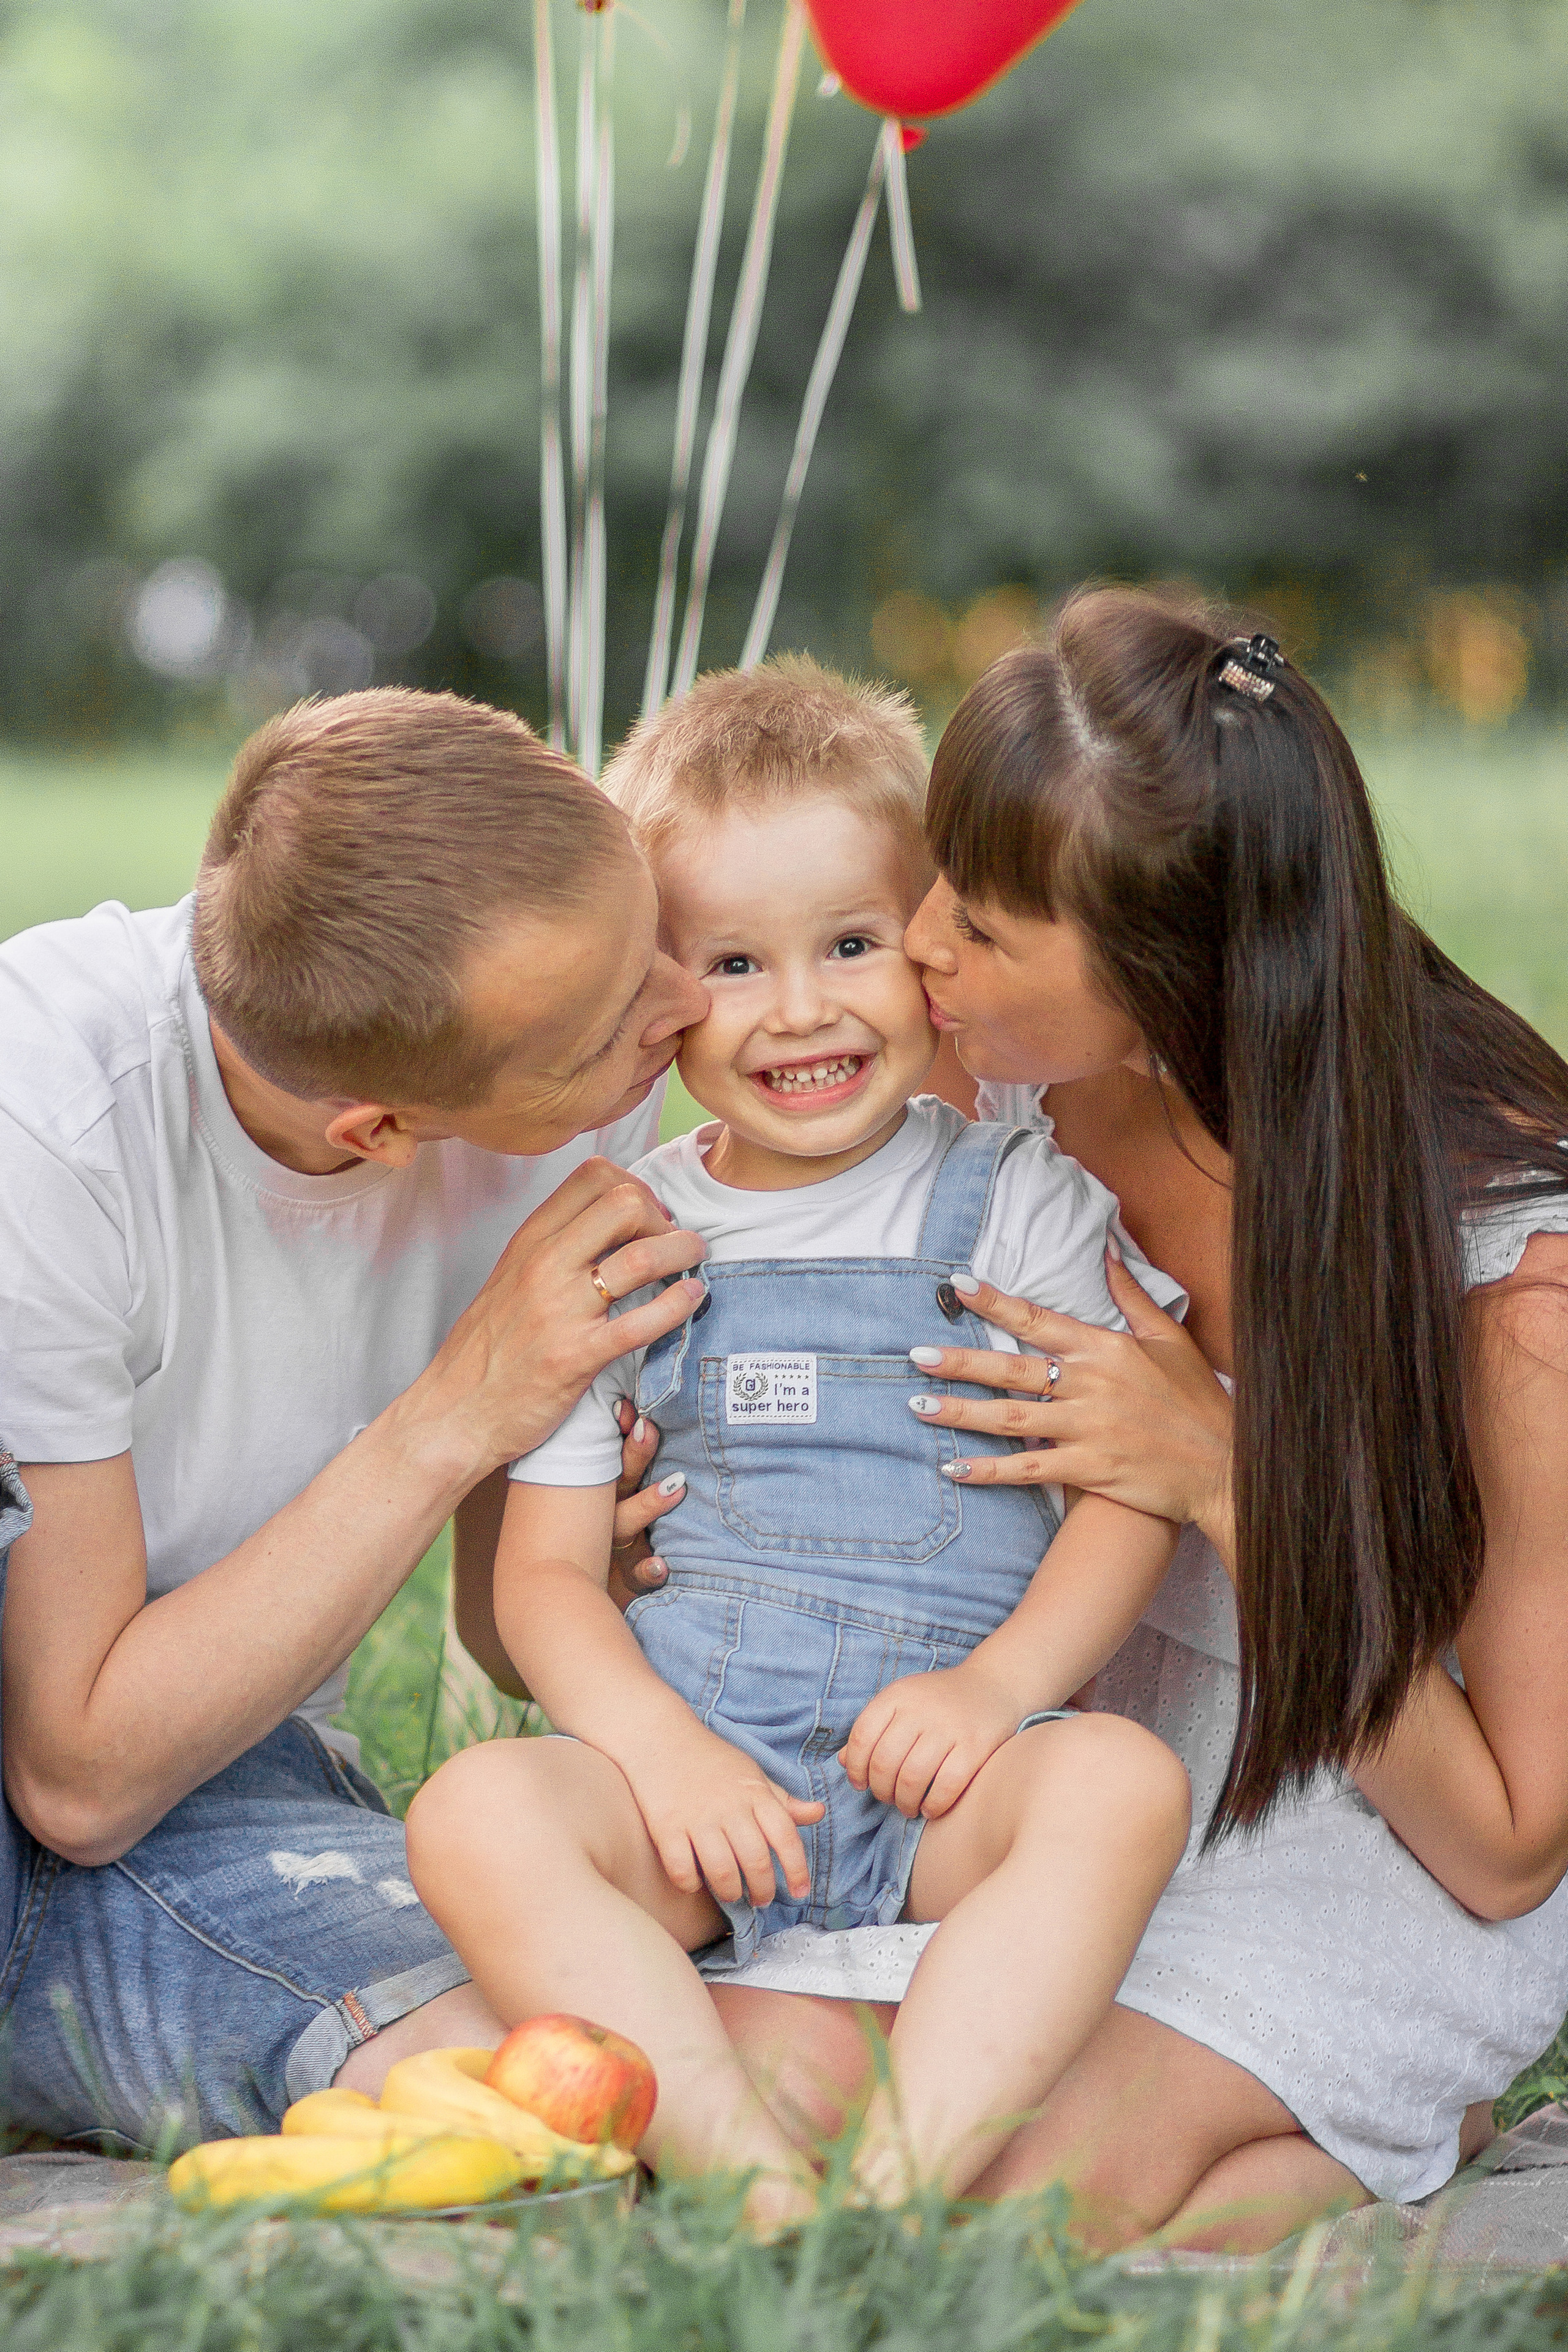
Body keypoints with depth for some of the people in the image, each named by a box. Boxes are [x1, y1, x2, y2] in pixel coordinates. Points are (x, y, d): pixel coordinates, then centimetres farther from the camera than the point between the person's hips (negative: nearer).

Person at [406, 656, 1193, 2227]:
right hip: (688, 1769, 1)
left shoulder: (1020, 1204, 8)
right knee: (475, 1814, -28)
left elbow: (1136, 1490, 2)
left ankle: (906, 2182, -41)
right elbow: (543, 1570, 7)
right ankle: (748, 2182, -37)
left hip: (939, 1788, -1)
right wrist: (658, 1744, -12)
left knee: (1124, 1780, -32)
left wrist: (998, 1682, -16)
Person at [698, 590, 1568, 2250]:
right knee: (748, 2061, -21)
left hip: (1389, 1843, -5)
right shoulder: (1028, 1094, -11)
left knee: (1021, 2196, -26)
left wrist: (1230, 1476, -27)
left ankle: (1397, 2135, 3)